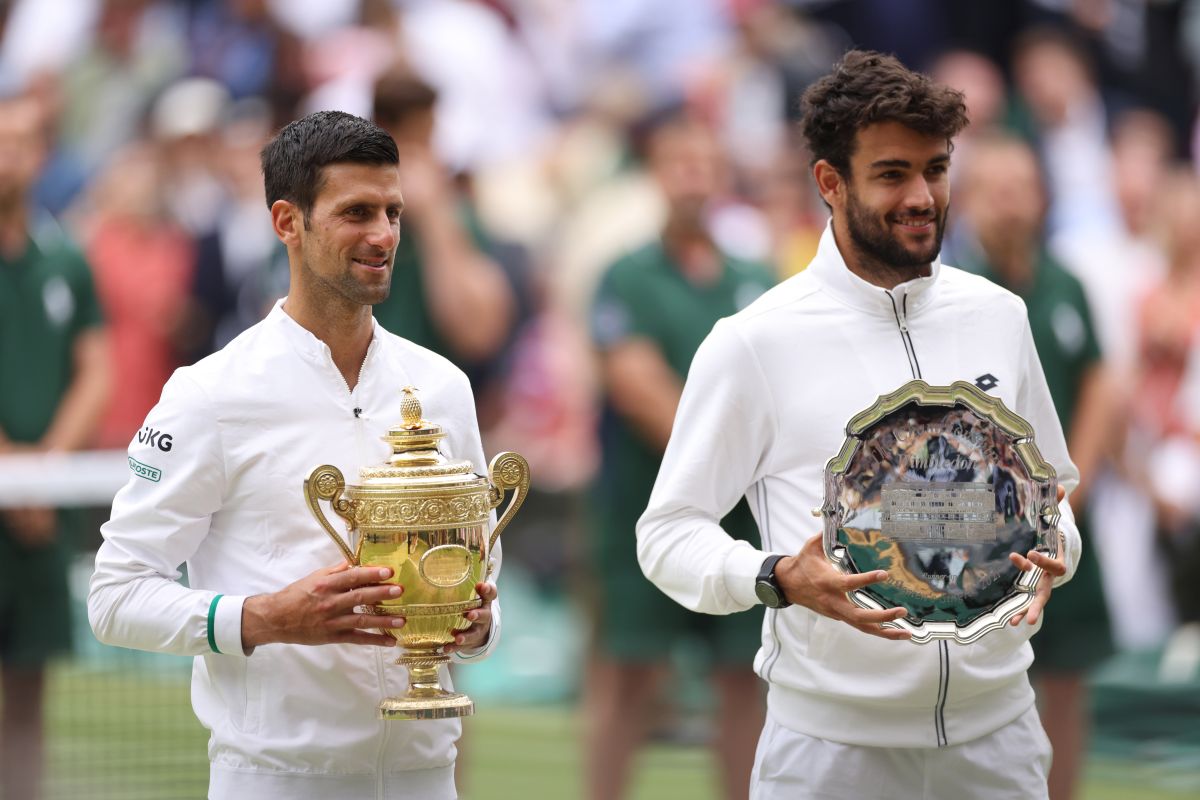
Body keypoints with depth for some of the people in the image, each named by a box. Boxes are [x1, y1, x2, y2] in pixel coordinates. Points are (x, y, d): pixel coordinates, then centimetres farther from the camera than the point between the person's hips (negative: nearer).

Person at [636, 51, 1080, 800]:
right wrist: (780, 578, -23)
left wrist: (1049, 551, -6)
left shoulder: (1000, 316, 7)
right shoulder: (756, 342, -6)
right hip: (833, 737, -4)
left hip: (996, 730, 4)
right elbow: (668, 534, -4)